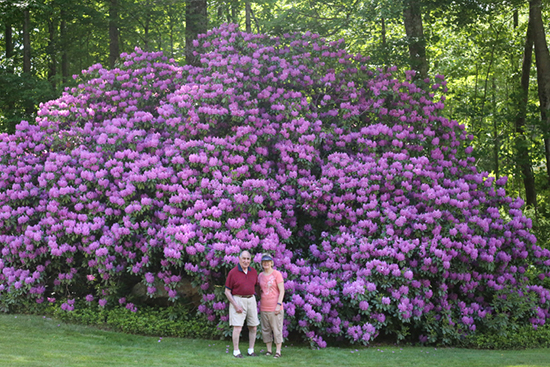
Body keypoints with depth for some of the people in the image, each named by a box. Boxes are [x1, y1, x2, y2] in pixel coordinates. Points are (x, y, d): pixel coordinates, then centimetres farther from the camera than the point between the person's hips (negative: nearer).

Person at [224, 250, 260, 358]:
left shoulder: (253, 271, 7)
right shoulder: (233, 272, -8)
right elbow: (227, 291, -6)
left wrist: (256, 302, 9)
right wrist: (236, 305, -13)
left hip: (251, 300, 5)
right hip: (238, 300, -5)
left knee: (253, 327, 7)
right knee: (237, 327, -10)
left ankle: (251, 350, 17)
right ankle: (236, 351, -3)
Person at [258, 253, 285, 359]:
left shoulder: (277, 274, -6)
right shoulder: (260, 275, 11)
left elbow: (282, 291, -8)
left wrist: (279, 304, -15)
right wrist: (260, 305, 14)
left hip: (275, 308, -5)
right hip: (264, 308, 5)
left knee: (277, 329, -3)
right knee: (265, 330, 7)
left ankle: (278, 351, 1)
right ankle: (269, 350, 15)